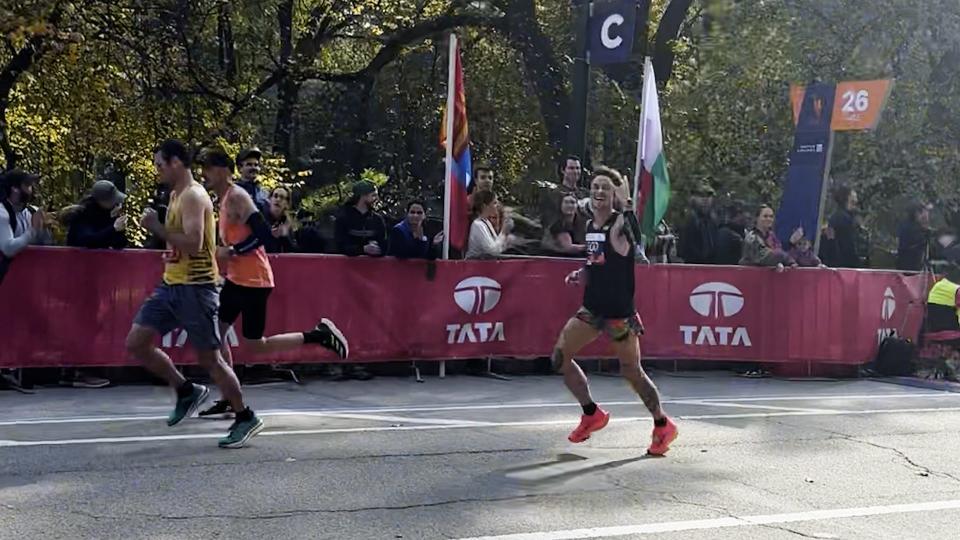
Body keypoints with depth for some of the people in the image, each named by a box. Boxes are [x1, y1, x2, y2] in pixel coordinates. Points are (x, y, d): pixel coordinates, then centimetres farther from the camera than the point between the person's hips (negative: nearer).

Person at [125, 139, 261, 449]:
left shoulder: (193, 196, -15)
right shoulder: (176, 194, 15)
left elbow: (193, 243, -27)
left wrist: (157, 228, -23)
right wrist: (157, 228, 12)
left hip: (195, 287, -10)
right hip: (171, 284, 10)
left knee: (209, 358, -3)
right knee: (136, 344, 4)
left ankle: (246, 419, 11)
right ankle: (187, 391, 18)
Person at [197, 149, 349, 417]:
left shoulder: (236, 196, -14)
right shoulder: (224, 199, 15)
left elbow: (263, 233, -23)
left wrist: (232, 251, -23)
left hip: (253, 281, -10)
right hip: (237, 279, 10)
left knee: (255, 344, -4)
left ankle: (318, 335, 5)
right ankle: (230, 398, 11)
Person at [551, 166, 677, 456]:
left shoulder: (620, 223, -13)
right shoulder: (590, 226, 9)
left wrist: (627, 203, -33)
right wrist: (580, 274, 5)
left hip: (620, 312, -7)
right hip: (592, 308, 7)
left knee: (632, 372, 2)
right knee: (560, 357, 2)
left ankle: (663, 426, 23)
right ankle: (592, 413, 19)